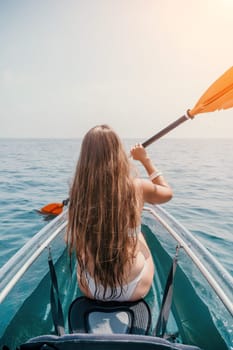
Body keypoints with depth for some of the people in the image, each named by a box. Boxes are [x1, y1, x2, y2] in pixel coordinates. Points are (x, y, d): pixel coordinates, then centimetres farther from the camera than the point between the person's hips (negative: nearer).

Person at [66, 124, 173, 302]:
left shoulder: (79, 191, -16)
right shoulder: (137, 187, -17)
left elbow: (73, 245, 0)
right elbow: (168, 192, 6)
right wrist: (146, 160, 12)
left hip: (90, 289, 1)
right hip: (135, 290, 0)